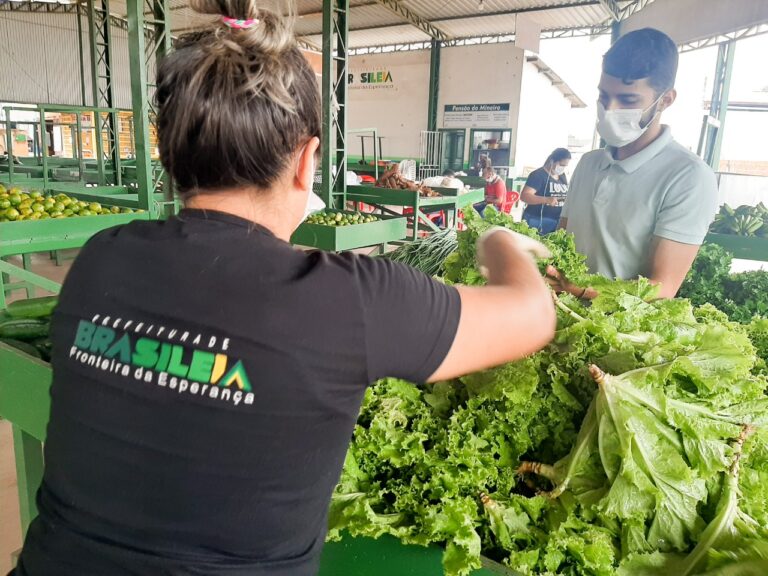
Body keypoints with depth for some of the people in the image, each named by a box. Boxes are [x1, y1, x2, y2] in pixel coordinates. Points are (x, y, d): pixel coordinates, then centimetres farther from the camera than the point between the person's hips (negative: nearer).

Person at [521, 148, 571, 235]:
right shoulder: (538, 174, -10)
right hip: (537, 222, -6)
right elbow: (524, 196, -20)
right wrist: (547, 200, -30)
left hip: (557, 223, 7)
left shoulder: (563, 176, 12)